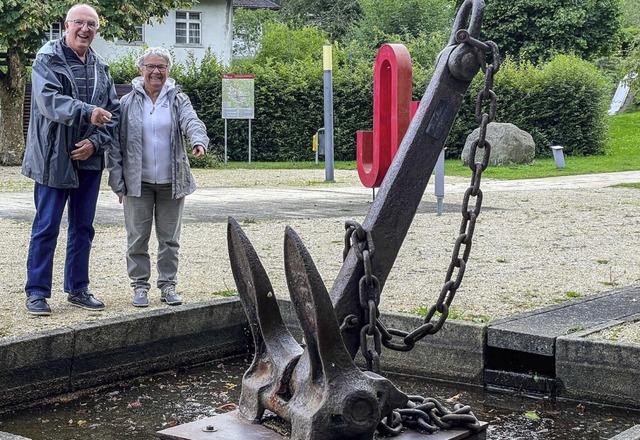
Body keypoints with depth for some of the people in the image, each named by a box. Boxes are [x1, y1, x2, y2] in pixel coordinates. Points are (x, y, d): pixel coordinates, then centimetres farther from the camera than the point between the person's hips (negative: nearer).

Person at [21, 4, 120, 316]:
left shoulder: (100, 67, 11)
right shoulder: (48, 59, -6)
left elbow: (113, 112, 9)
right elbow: (49, 100, -22)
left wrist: (96, 142, -7)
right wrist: (87, 112, -35)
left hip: (89, 160, 6)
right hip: (54, 159, -6)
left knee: (83, 228, 12)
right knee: (46, 227, -2)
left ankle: (78, 289, 22)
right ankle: (36, 292, 7)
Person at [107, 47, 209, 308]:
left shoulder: (178, 100, 4)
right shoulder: (127, 103, 2)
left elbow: (192, 122, -14)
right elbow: (116, 144, 2)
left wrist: (199, 141, -38)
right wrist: (118, 181, -3)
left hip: (171, 183, 1)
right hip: (138, 183, -1)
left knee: (169, 238, 8)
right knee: (138, 237, 4)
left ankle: (168, 284, 19)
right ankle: (140, 285, 15)